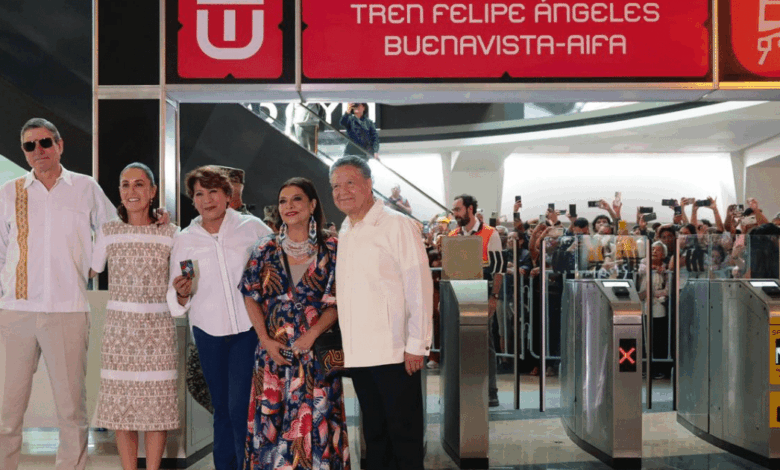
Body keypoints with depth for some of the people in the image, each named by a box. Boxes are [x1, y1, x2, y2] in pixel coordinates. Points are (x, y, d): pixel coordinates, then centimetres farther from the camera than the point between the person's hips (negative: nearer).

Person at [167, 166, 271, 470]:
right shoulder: (184, 241, 7)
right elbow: (178, 302, 10)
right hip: (209, 333, 3)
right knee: (222, 408, 9)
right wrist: (182, 293, -13)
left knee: (241, 407, -10)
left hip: (250, 329, -3)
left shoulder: (252, 228, 0)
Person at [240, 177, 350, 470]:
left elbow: (336, 302, -4)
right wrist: (266, 341, -7)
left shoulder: (330, 251, 0)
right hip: (273, 351, 2)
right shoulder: (266, 250, 6)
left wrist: (311, 335, -16)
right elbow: (251, 298, 4)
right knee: (271, 418, 4)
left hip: (316, 348, -2)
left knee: (314, 420, 0)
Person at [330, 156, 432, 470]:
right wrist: (344, 344, 14)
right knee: (374, 432, 14)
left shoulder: (397, 226, -8)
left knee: (404, 433, 1)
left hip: (394, 352, -6)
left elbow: (419, 287, -11)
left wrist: (416, 345, -14)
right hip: (358, 353, 7)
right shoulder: (344, 233, 13)